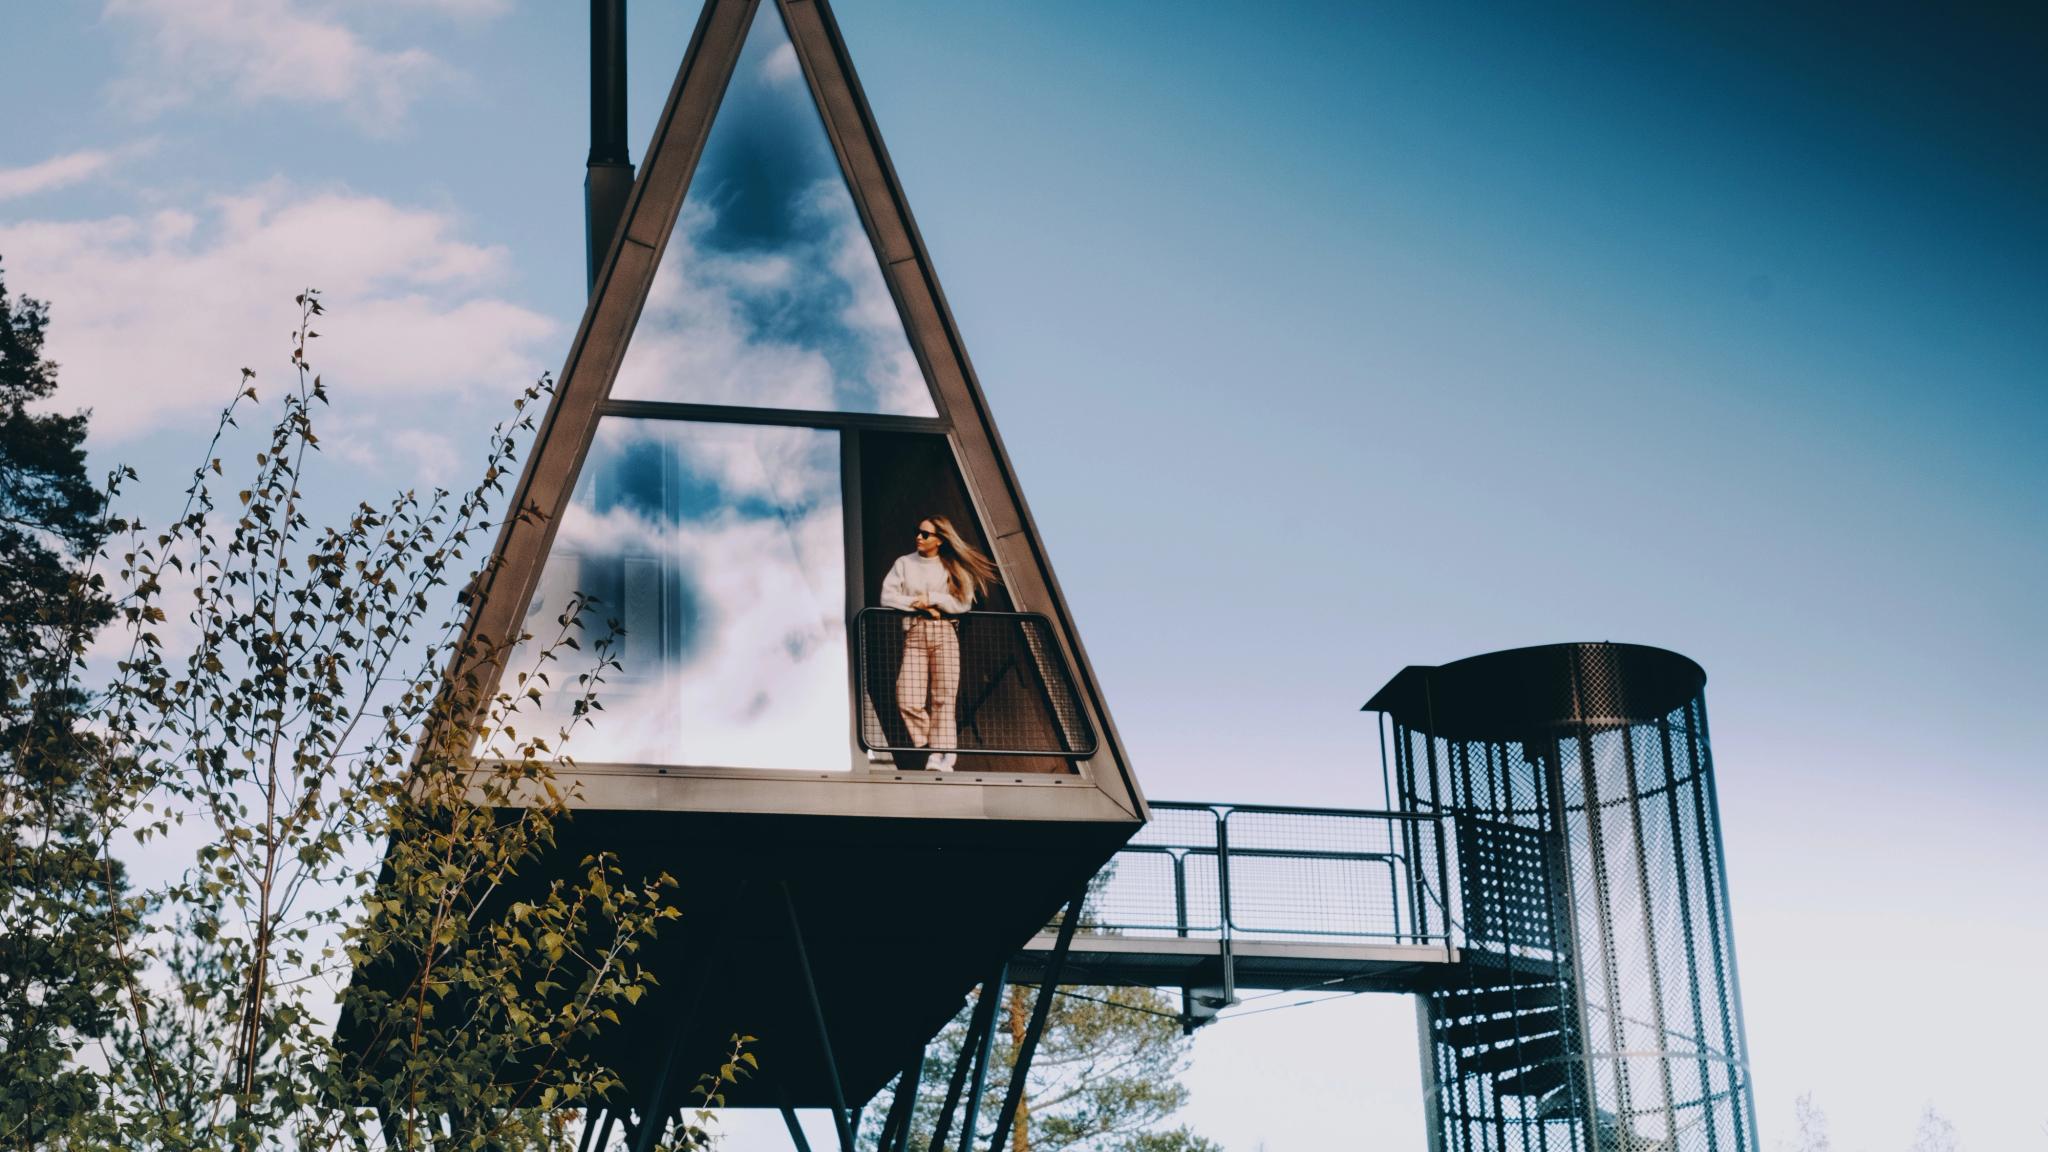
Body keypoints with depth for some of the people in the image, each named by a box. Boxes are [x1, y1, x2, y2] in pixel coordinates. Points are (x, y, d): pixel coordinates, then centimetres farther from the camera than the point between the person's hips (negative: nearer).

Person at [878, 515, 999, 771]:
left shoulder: (952, 568, 10)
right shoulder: (904, 563, 12)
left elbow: (964, 602, -1)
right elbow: (888, 597, 2)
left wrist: (932, 599, -9)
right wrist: (919, 604, -8)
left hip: (944, 633, -1)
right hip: (915, 633, 1)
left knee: (944, 697, -6)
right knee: (908, 700, -13)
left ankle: (942, 755, -4)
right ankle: (932, 747, 1)